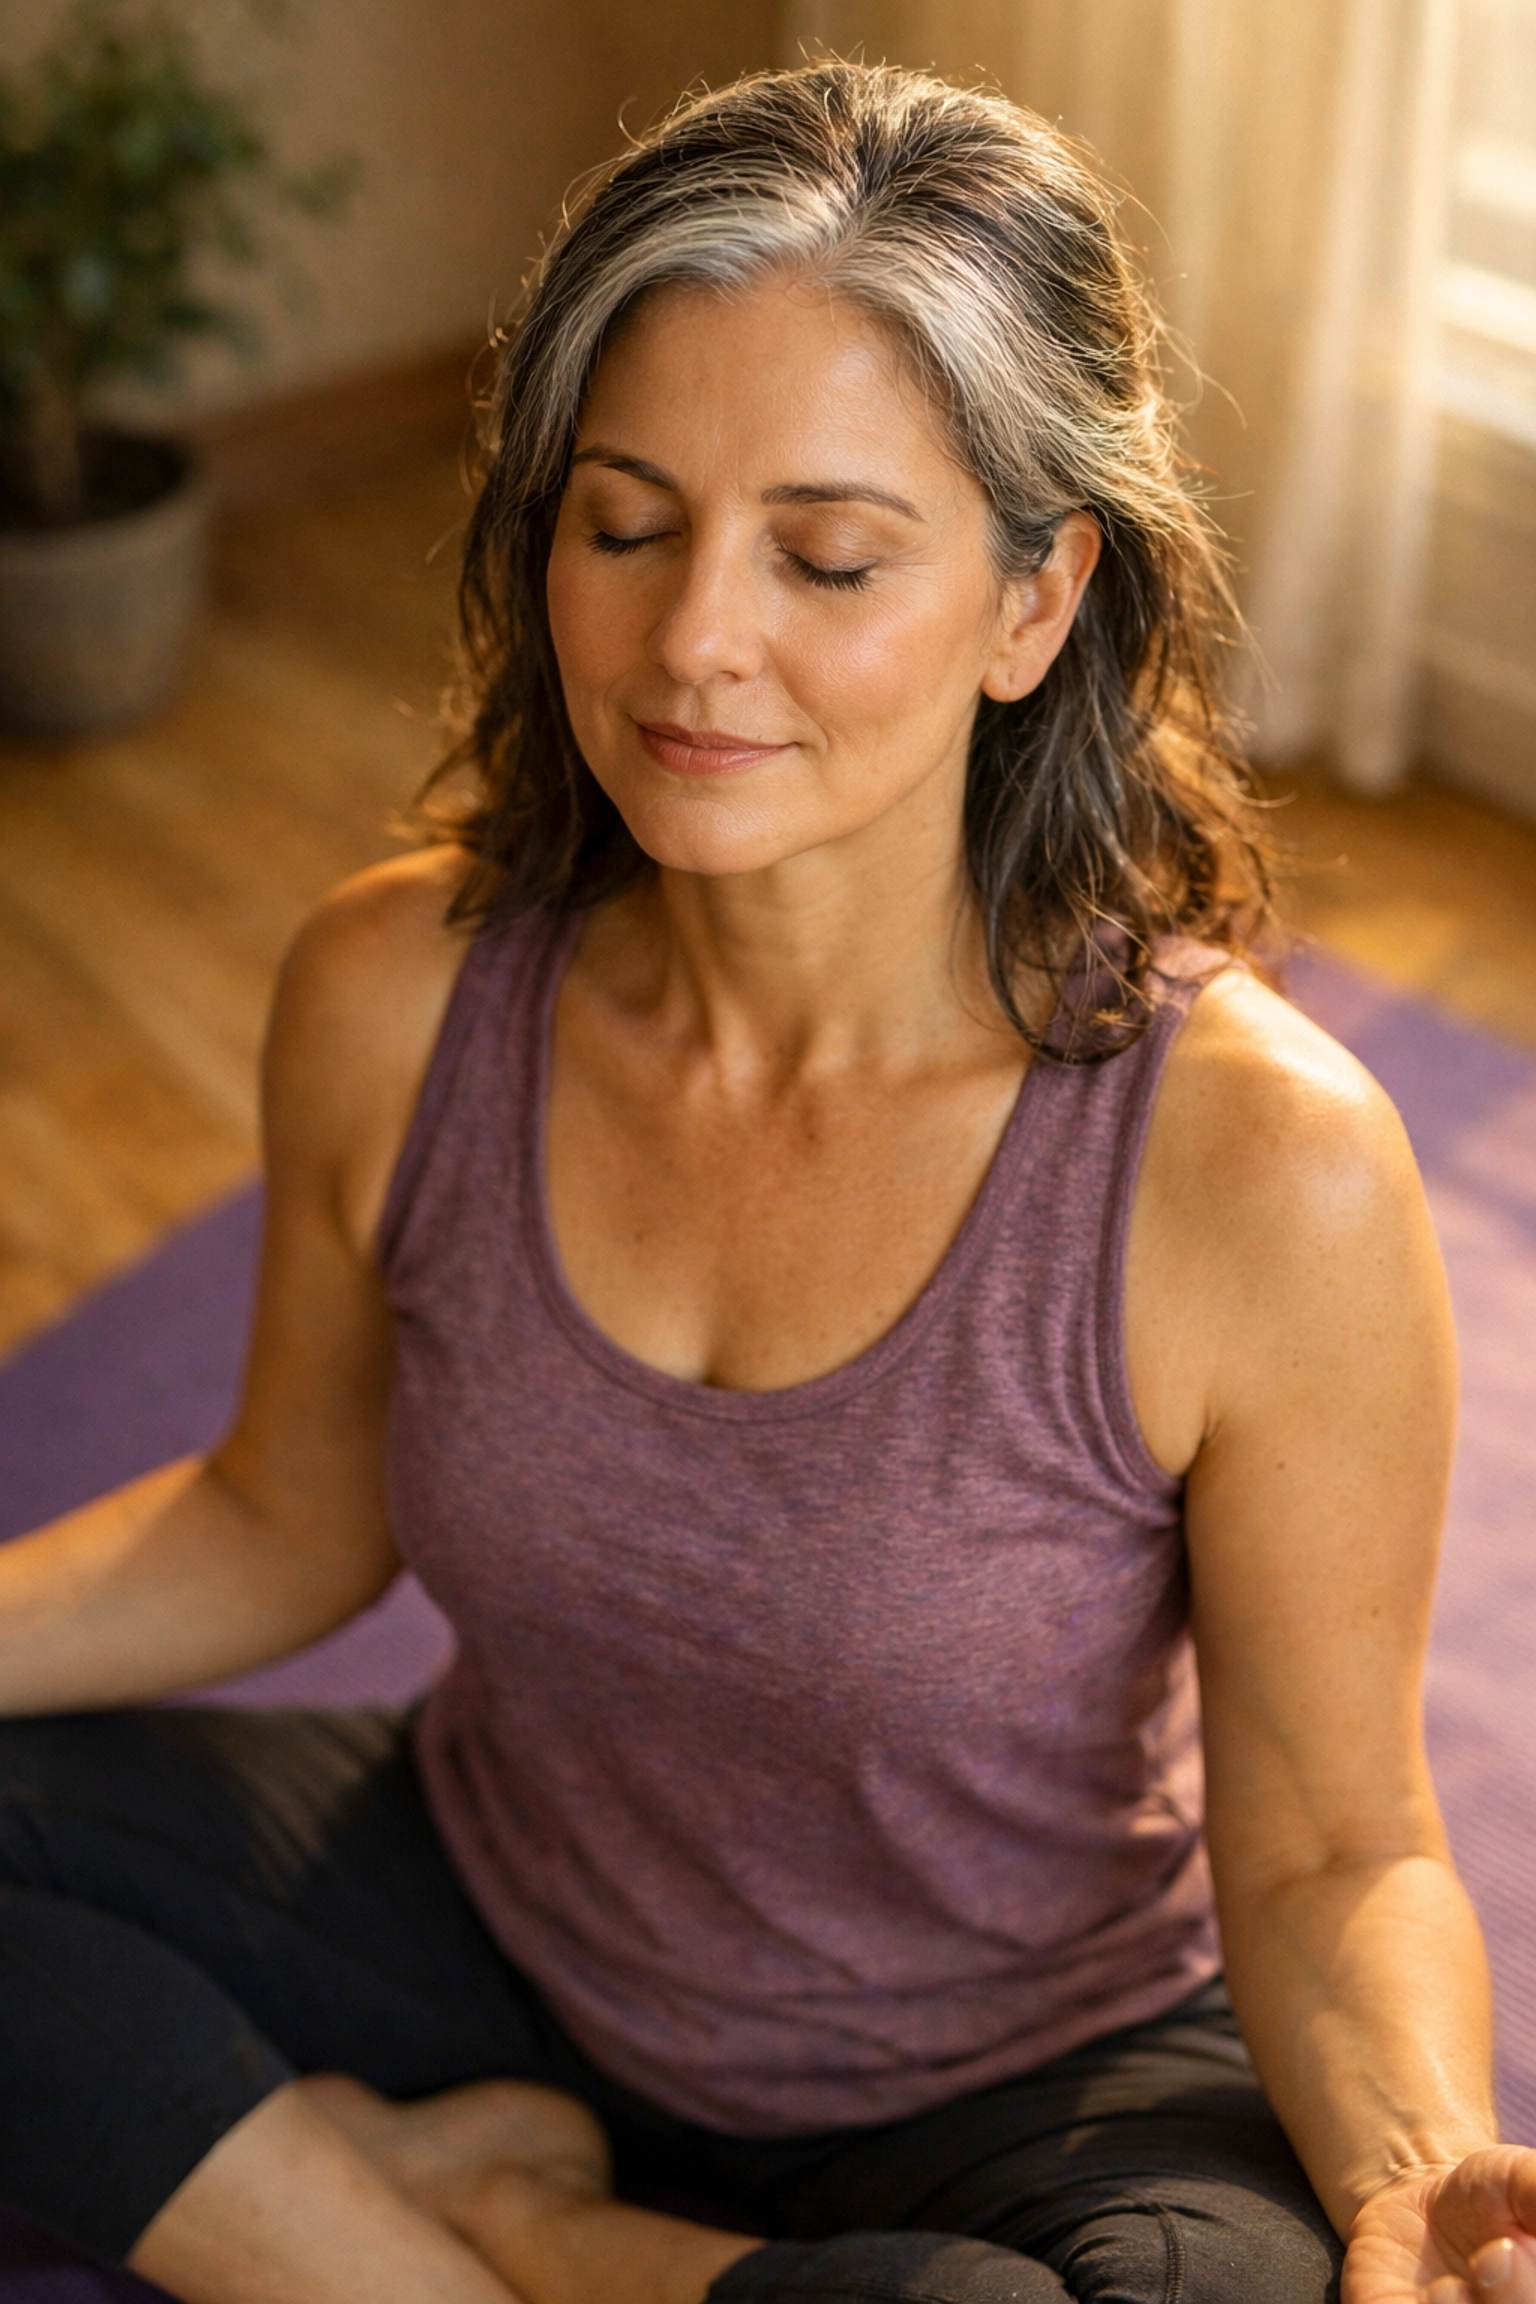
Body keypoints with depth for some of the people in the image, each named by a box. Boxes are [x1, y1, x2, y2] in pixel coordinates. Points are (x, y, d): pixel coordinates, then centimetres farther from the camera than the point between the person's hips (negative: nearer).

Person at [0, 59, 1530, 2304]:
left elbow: (1333, 1845, -16)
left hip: (1018, 2086, -2)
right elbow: (291, 1521, 2)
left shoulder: (1260, 1170, -28)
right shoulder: (395, 999, -16)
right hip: (492, 1935, 3)